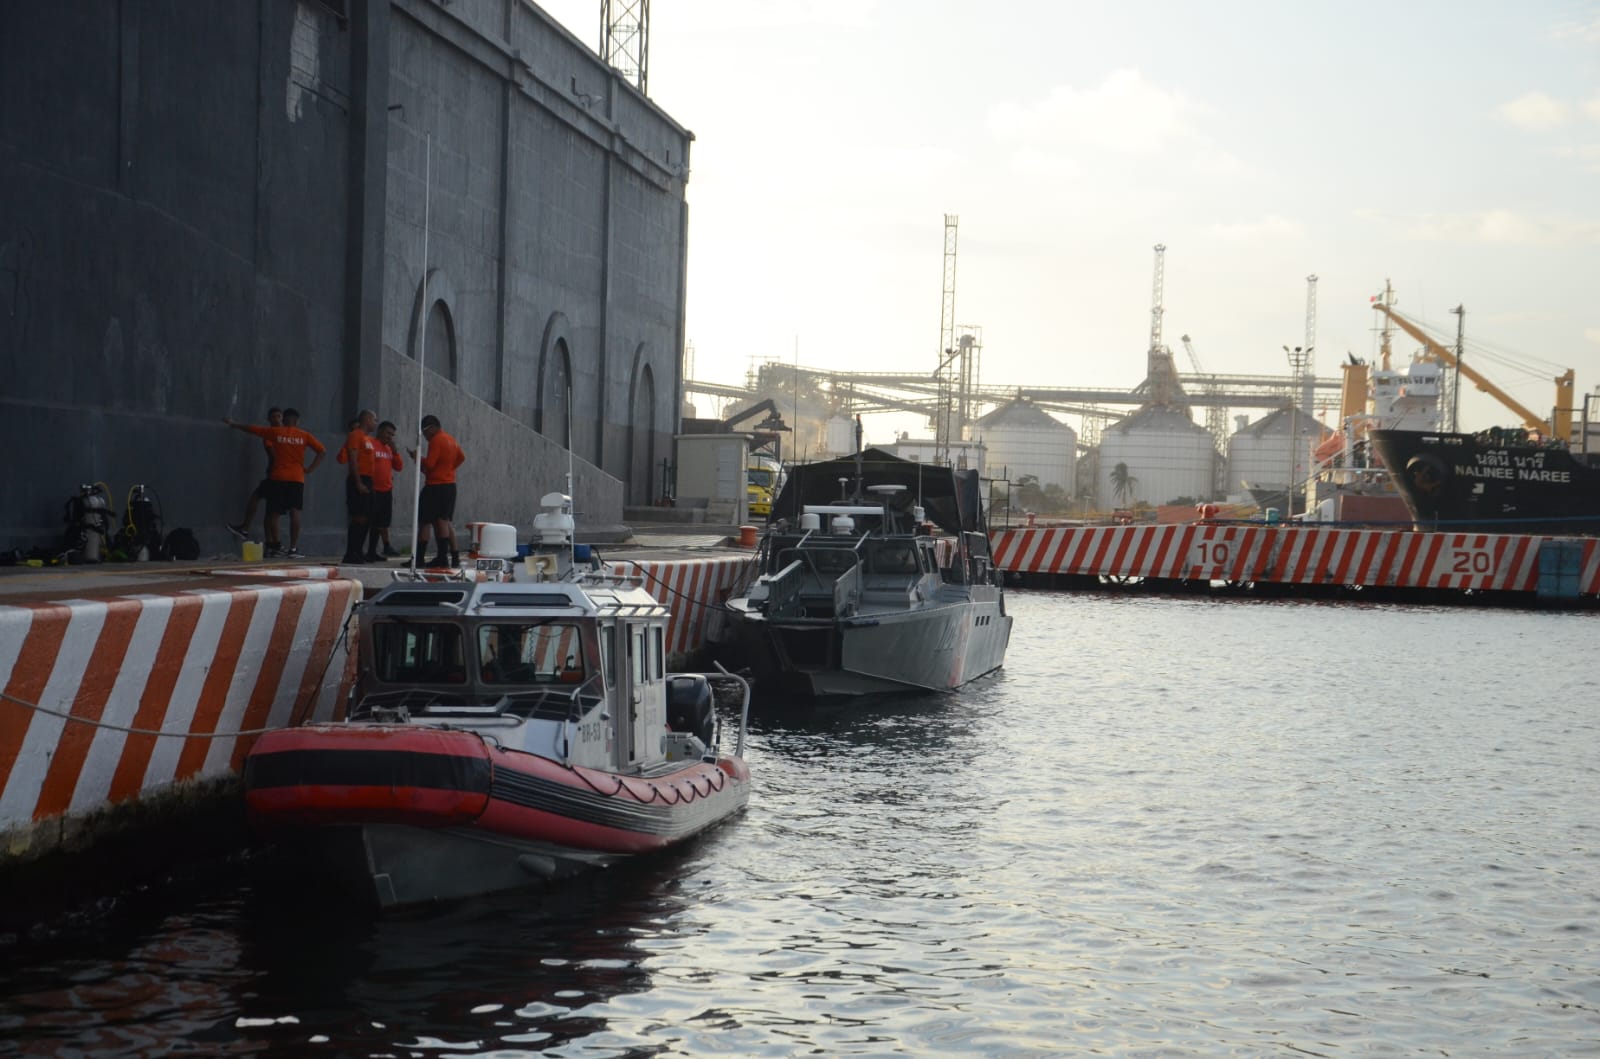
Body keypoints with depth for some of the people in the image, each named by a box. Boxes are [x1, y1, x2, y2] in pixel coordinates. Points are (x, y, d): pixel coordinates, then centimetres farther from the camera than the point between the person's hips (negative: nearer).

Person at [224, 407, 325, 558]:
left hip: (277, 478, 0)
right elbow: (321, 450, -2)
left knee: (273, 513, 9)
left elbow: (251, 429, 11)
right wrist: (310, 468, 3)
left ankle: (273, 546, 10)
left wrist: (233, 425, 25)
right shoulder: (304, 435, 4)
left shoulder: (275, 432, 3)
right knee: (294, 512, -5)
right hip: (296, 478, 0)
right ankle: (293, 548, -12)